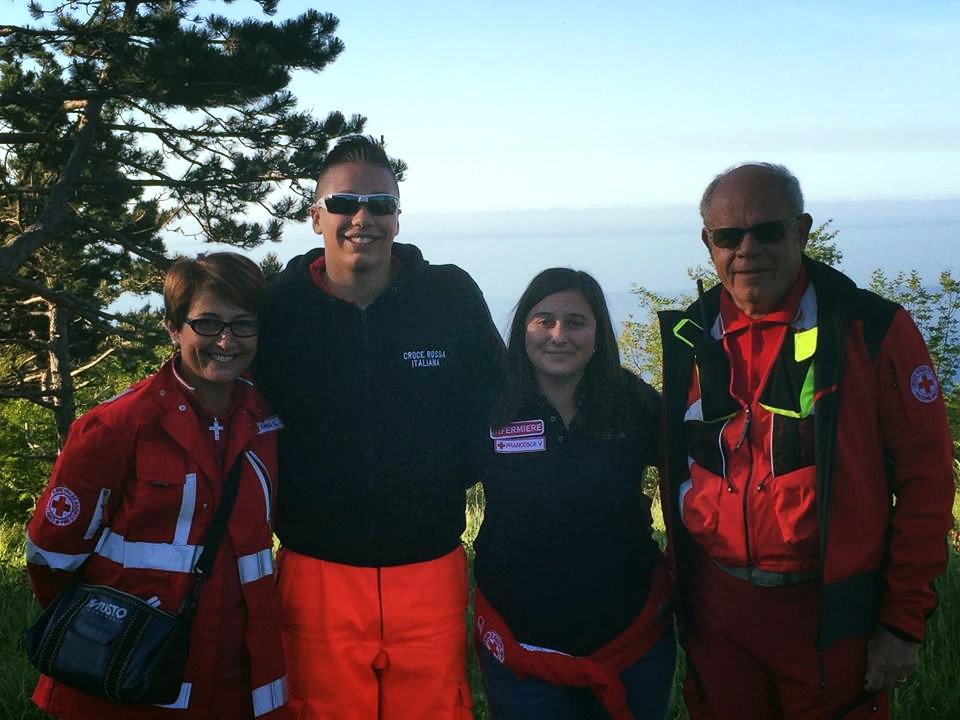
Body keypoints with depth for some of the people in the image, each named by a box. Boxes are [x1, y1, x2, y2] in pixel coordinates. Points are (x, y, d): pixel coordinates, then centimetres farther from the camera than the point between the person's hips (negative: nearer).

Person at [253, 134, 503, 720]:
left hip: (430, 567, 1)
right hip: (317, 571, 0)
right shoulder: (278, 308, -3)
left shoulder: (453, 296, -2)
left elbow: (495, 404, 9)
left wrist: (452, 482, 1)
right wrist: (288, 502, 1)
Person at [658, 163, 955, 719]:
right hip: (716, 612, 3)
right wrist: (680, 588, 10)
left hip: (832, 614, -3)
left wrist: (904, 621, -8)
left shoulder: (874, 330, -9)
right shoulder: (689, 338, 1)